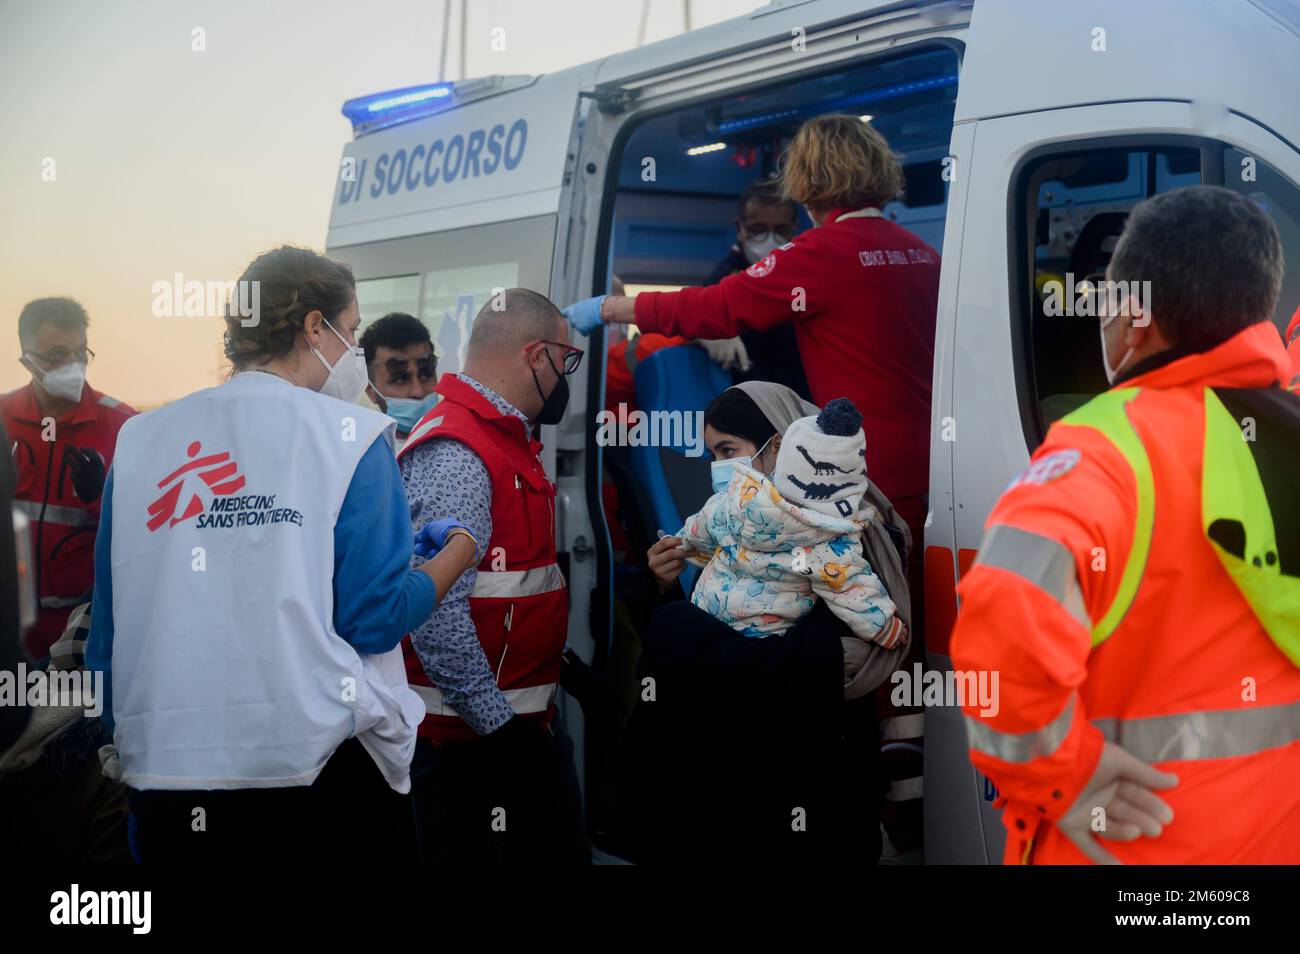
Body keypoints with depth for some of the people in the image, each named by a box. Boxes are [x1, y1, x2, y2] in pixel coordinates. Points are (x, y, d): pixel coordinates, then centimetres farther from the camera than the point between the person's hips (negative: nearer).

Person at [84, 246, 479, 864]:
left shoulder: (139, 439, 7)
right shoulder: (348, 435, -4)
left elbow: (108, 626, 11)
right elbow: (375, 620, -6)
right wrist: (458, 555, 12)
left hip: (167, 766, 3)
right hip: (322, 763, -3)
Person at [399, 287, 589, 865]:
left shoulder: (508, 439, 15)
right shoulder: (453, 454, -18)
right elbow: (436, 611, -25)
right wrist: (497, 725, -19)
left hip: (525, 724, 10)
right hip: (473, 739, -10)